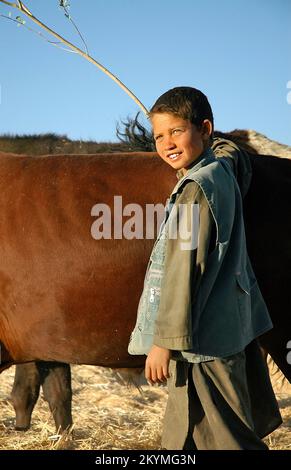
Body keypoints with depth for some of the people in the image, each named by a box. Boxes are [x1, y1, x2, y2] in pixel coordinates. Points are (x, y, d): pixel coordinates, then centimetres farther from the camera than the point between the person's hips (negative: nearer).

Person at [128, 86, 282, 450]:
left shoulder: (194, 189, -18)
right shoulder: (225, 167, 8)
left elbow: (183, 271, -20)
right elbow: (232, 152, 38)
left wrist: (165, 341, -18)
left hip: (200, 339, -10)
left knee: (218, 439, -5)